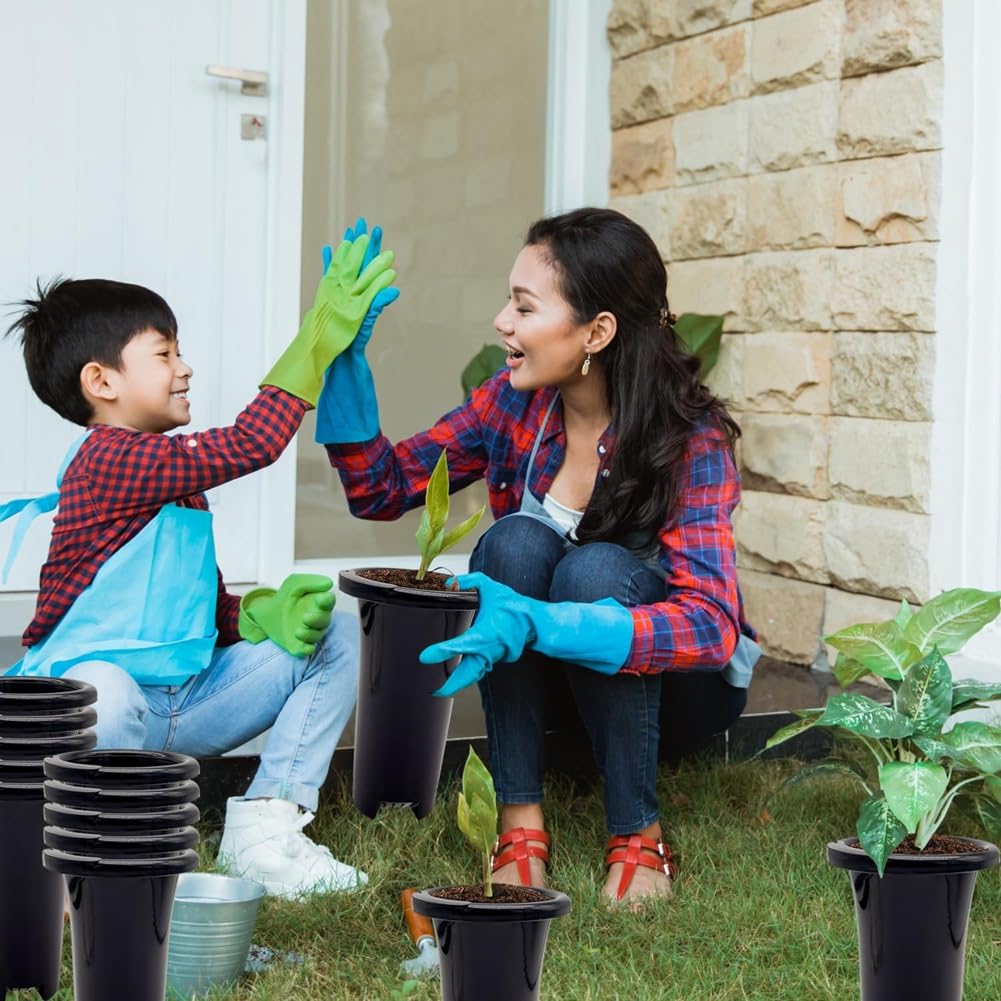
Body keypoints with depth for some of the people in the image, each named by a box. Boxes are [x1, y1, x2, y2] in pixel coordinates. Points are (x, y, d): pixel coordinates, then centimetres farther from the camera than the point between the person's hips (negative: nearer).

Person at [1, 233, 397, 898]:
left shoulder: (176, 477, 18)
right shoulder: (109, 459, -14)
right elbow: (250, 444, -23)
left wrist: (262, 616, -3)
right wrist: (320, 337, -19)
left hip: (187, 705, 10)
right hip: (111, 693, -9)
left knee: (335, 632, 5)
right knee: (104, 693, -45)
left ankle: (265, 826, -4)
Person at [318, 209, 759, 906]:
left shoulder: (692, 438, -25)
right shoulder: (515, 402, -11)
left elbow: (712, 624, -37)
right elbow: (381, 486, -5)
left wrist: (537, 624, -49)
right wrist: (344, 354, -20)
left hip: (675, 681, -4)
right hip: (545, 676, 4)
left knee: (595, 569, -33)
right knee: (517, 540, -26)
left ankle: (639, 838, -19)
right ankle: (521, 821, -22)